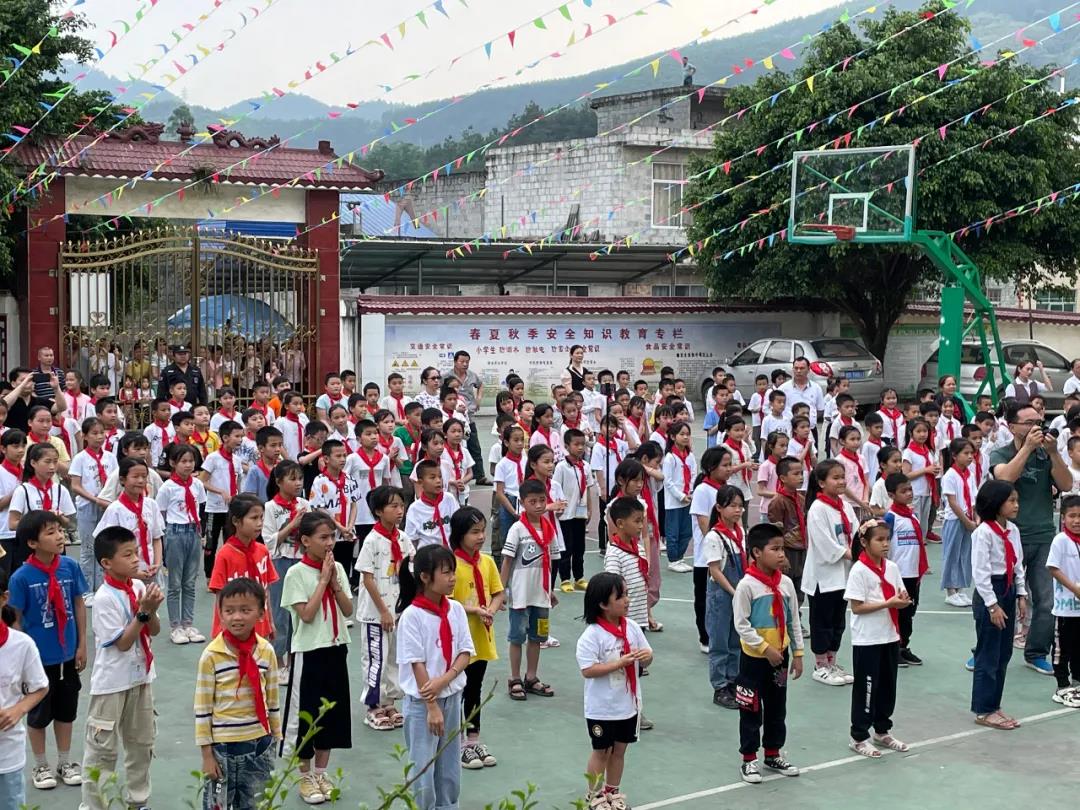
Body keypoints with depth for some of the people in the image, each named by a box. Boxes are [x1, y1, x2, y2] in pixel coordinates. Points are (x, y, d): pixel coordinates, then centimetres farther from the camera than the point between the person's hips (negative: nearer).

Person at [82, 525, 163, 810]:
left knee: (142, 742, 18)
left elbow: (154, 631, 4)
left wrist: (152, 610, -15)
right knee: (102, 747, 2)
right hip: (112, 682, -7)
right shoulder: (105, 598, -20)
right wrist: (143, 611, -23)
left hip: (140, 676, 7)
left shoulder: (139, 586, -1)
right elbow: (123, 643, -20)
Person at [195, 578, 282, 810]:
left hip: (259, 743, 3)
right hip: (223, 745, -3)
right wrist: (206, 753, -7)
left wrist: (274, 740, 10)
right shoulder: (212, 655, -12)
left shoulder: (266, 651, -2)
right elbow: (202, 708, -8)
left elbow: (272, 700, 8)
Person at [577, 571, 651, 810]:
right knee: (601, 751, 9)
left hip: (628, 704, 5)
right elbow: (587, 670, -25)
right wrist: (620, 662, -28)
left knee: (619, 750, 18)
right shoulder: (592, 635, -20)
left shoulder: (632, 627, -2)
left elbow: (645, 660, 7)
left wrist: (646, 656, -17)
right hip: (602, 708, -5)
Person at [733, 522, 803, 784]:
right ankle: (749, 760, 15)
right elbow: (741, 625, -17)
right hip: (754, 658, -5)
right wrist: (766, 648, -20)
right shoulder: (747, 585, -17)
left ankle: (773, 754, 30)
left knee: (777, 708, 16)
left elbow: (793, 621, 7)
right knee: (752, 710, 4)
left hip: (780, 655, 5)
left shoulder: (786, 583, 0)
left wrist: (797, 653, 6)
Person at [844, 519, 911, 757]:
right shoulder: (859, 571, -14)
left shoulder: (891, 567, 5)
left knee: (888, 686, 15)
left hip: (890, 636, 7)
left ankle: (882, 731, 31)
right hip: (867, 640, -6)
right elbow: (856, 607, -17)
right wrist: (888, 603, -22)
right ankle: (858, 737, 13)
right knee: (866, 688, 2)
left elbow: (900, 595, 13)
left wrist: (903, 600, -11)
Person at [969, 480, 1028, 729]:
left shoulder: (1013, 530, 6)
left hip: (1008, 591, 8)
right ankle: (983, 711, 9)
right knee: (988, 655, 0)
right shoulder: (984, 532, -18)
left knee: (1004, 654, 13)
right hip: (989, 593, -8)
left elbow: (1018, 564, 13)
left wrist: (1022, 596, 8)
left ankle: (993, 705, 23)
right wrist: (992, 606, -19)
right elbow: (980, 572, -19)